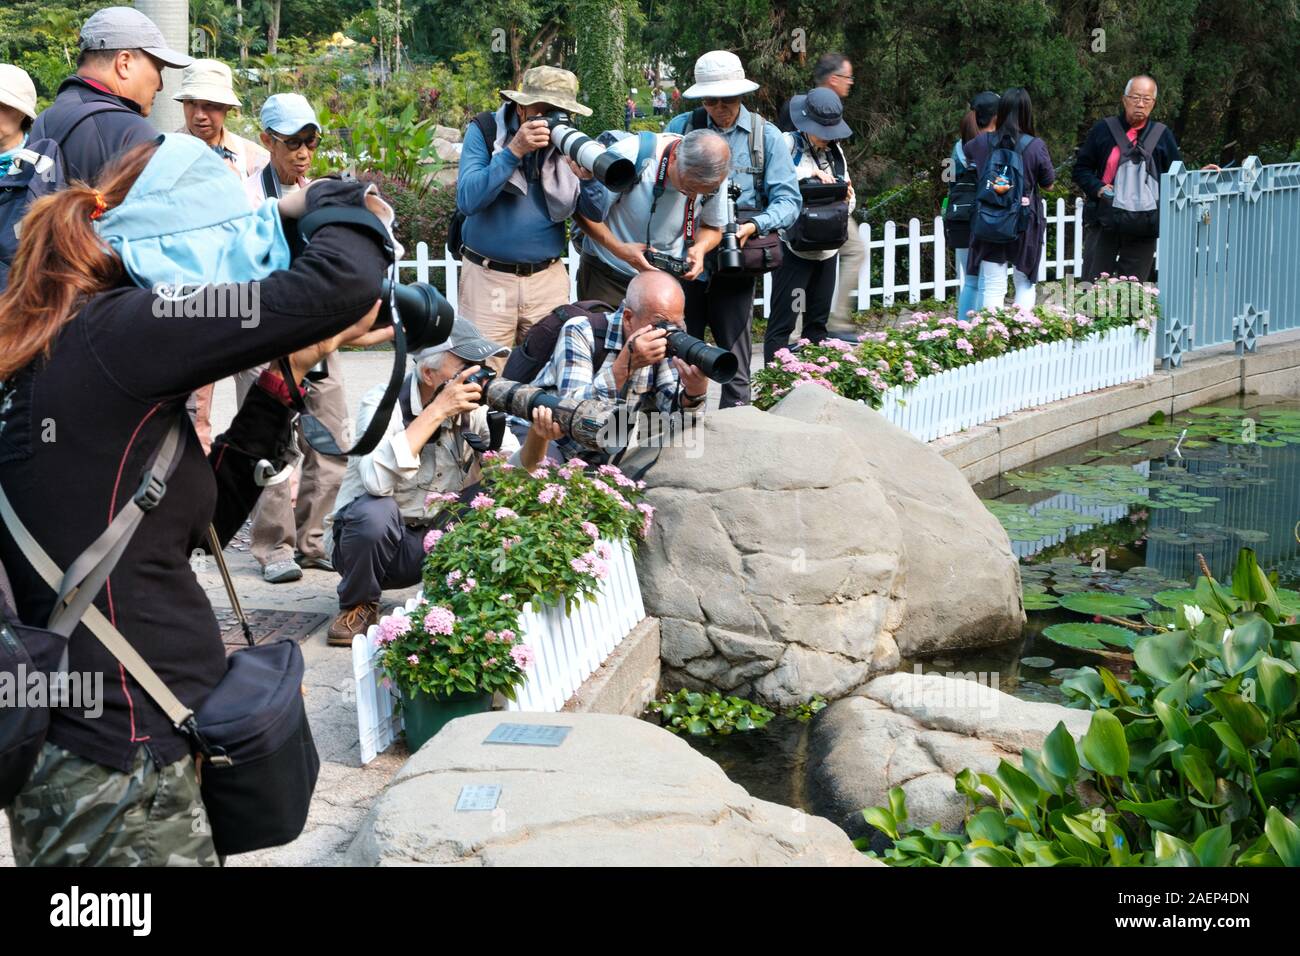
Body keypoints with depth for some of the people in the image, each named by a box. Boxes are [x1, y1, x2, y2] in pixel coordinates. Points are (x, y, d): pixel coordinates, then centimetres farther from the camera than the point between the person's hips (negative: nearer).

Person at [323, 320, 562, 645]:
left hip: (438, 544, 3)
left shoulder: (475, 408, -5)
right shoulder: (383, 402, -19)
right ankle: (358, 606, -5)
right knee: (375, 511, -36)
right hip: (373, 537, -3)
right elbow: (377, 480, -37)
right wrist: (436, 411, -35)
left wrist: (538, 436, -30)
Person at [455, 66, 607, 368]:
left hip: (548, 276, 3)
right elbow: (467, 201, -17)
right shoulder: (485, 130, -4)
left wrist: (586, 177, -20)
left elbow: (596, 213, 1)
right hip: (488, 276, -3)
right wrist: (513, 151, -23)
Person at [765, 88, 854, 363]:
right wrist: (807, 175, -25)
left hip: (827, 247, 7)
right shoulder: (788, 144, -6)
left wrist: (847, 199, -4)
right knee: (782, 322, -6)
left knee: (818, 321, 13)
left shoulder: (835, 151, 14)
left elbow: (849, 200, 18)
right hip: (794, 246, -7)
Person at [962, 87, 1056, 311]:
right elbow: (1048, 183, 0)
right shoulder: (1035, 146, -12)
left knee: (993, 287, 2)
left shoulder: (981, 143, -4)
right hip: (1025, 224, -1)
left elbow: (963, 151, 18)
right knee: (1025, 284, 15)